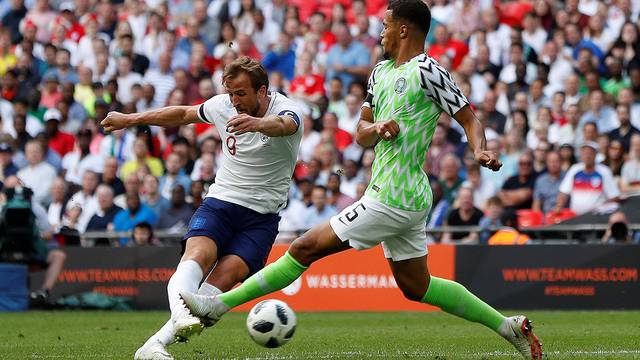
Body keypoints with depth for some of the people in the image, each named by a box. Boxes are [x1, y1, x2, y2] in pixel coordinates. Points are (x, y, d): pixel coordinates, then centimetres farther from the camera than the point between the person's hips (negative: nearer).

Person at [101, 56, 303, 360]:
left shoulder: (285, 109, -13)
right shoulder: (223, 105, 2)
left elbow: (282, 125, -40)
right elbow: (183, 115, 21)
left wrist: (257, 123, -63)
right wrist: (130, 119, 25)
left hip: (262, 217, -3)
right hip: (220, 201, 3)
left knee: (225, 277, -24)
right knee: (199, 253, -29)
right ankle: (180, 314, -56)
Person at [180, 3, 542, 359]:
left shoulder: (427, 71, -12)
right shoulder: (381, 71, 14)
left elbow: (470, 119, -10)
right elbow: (362, 135, 17)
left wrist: (481, 150, -30)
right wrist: (378, 128, -6)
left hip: (392, 200, -10)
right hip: (407, 197, 10)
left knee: (305, 248, -8)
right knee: (415, 287, 17)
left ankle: (219, 304, -3)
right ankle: (508, 325, 20)